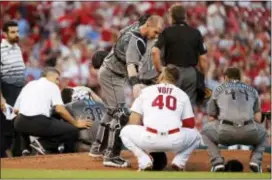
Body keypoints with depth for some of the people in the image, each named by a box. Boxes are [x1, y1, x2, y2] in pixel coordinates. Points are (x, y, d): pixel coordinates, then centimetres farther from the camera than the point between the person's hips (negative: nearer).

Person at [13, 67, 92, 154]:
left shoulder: (29, 85, 26)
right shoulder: (52, 86, 9)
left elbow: (16, 109, 20)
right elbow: (60, 109, -5)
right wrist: (76, 123, 3)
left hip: (20, 123, 6)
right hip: (39, 123, -6)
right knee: (72, 131, 4)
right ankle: (43, 144, -9)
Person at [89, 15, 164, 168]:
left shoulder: (136, 26, -2)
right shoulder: (136, 40, -30)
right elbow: (131, 64, -44)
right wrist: (135, 83, -59)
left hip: (108, 72, 10)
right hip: (112, 76, -10)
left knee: (113, 110, 21)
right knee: (121, 114, -14)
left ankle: (98, 148, 30)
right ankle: (112, 156, -17)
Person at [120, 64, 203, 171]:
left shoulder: (146, 91, 18)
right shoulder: (182, 94, 20)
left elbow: (133, 123, 14)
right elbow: (190, 124, 20)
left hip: (148, 139, -1)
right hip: (175, 142, 1)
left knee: (125, 131, 28)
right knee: (195, 135, 32)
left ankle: (144, 161, 7)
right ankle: (179, 161, 8)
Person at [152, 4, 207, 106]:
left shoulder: (167, 32, -1)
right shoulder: (195, 33, 6)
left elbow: (155, 51, -14)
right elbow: (202, 58, 4)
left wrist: (159, 70, -5)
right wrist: (202, 77, 14)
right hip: (191, 73, 2)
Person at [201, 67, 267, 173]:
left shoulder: (219, 89, 23)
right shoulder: (252, 90, 27)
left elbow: (212, 118, 23)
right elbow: (258, 118, 21)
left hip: (225, 132, -1)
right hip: (249, 132, 1)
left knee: (205, 132, 31)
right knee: (262, 133, 37)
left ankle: (217, 162, 10)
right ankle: (255, 160, 11)